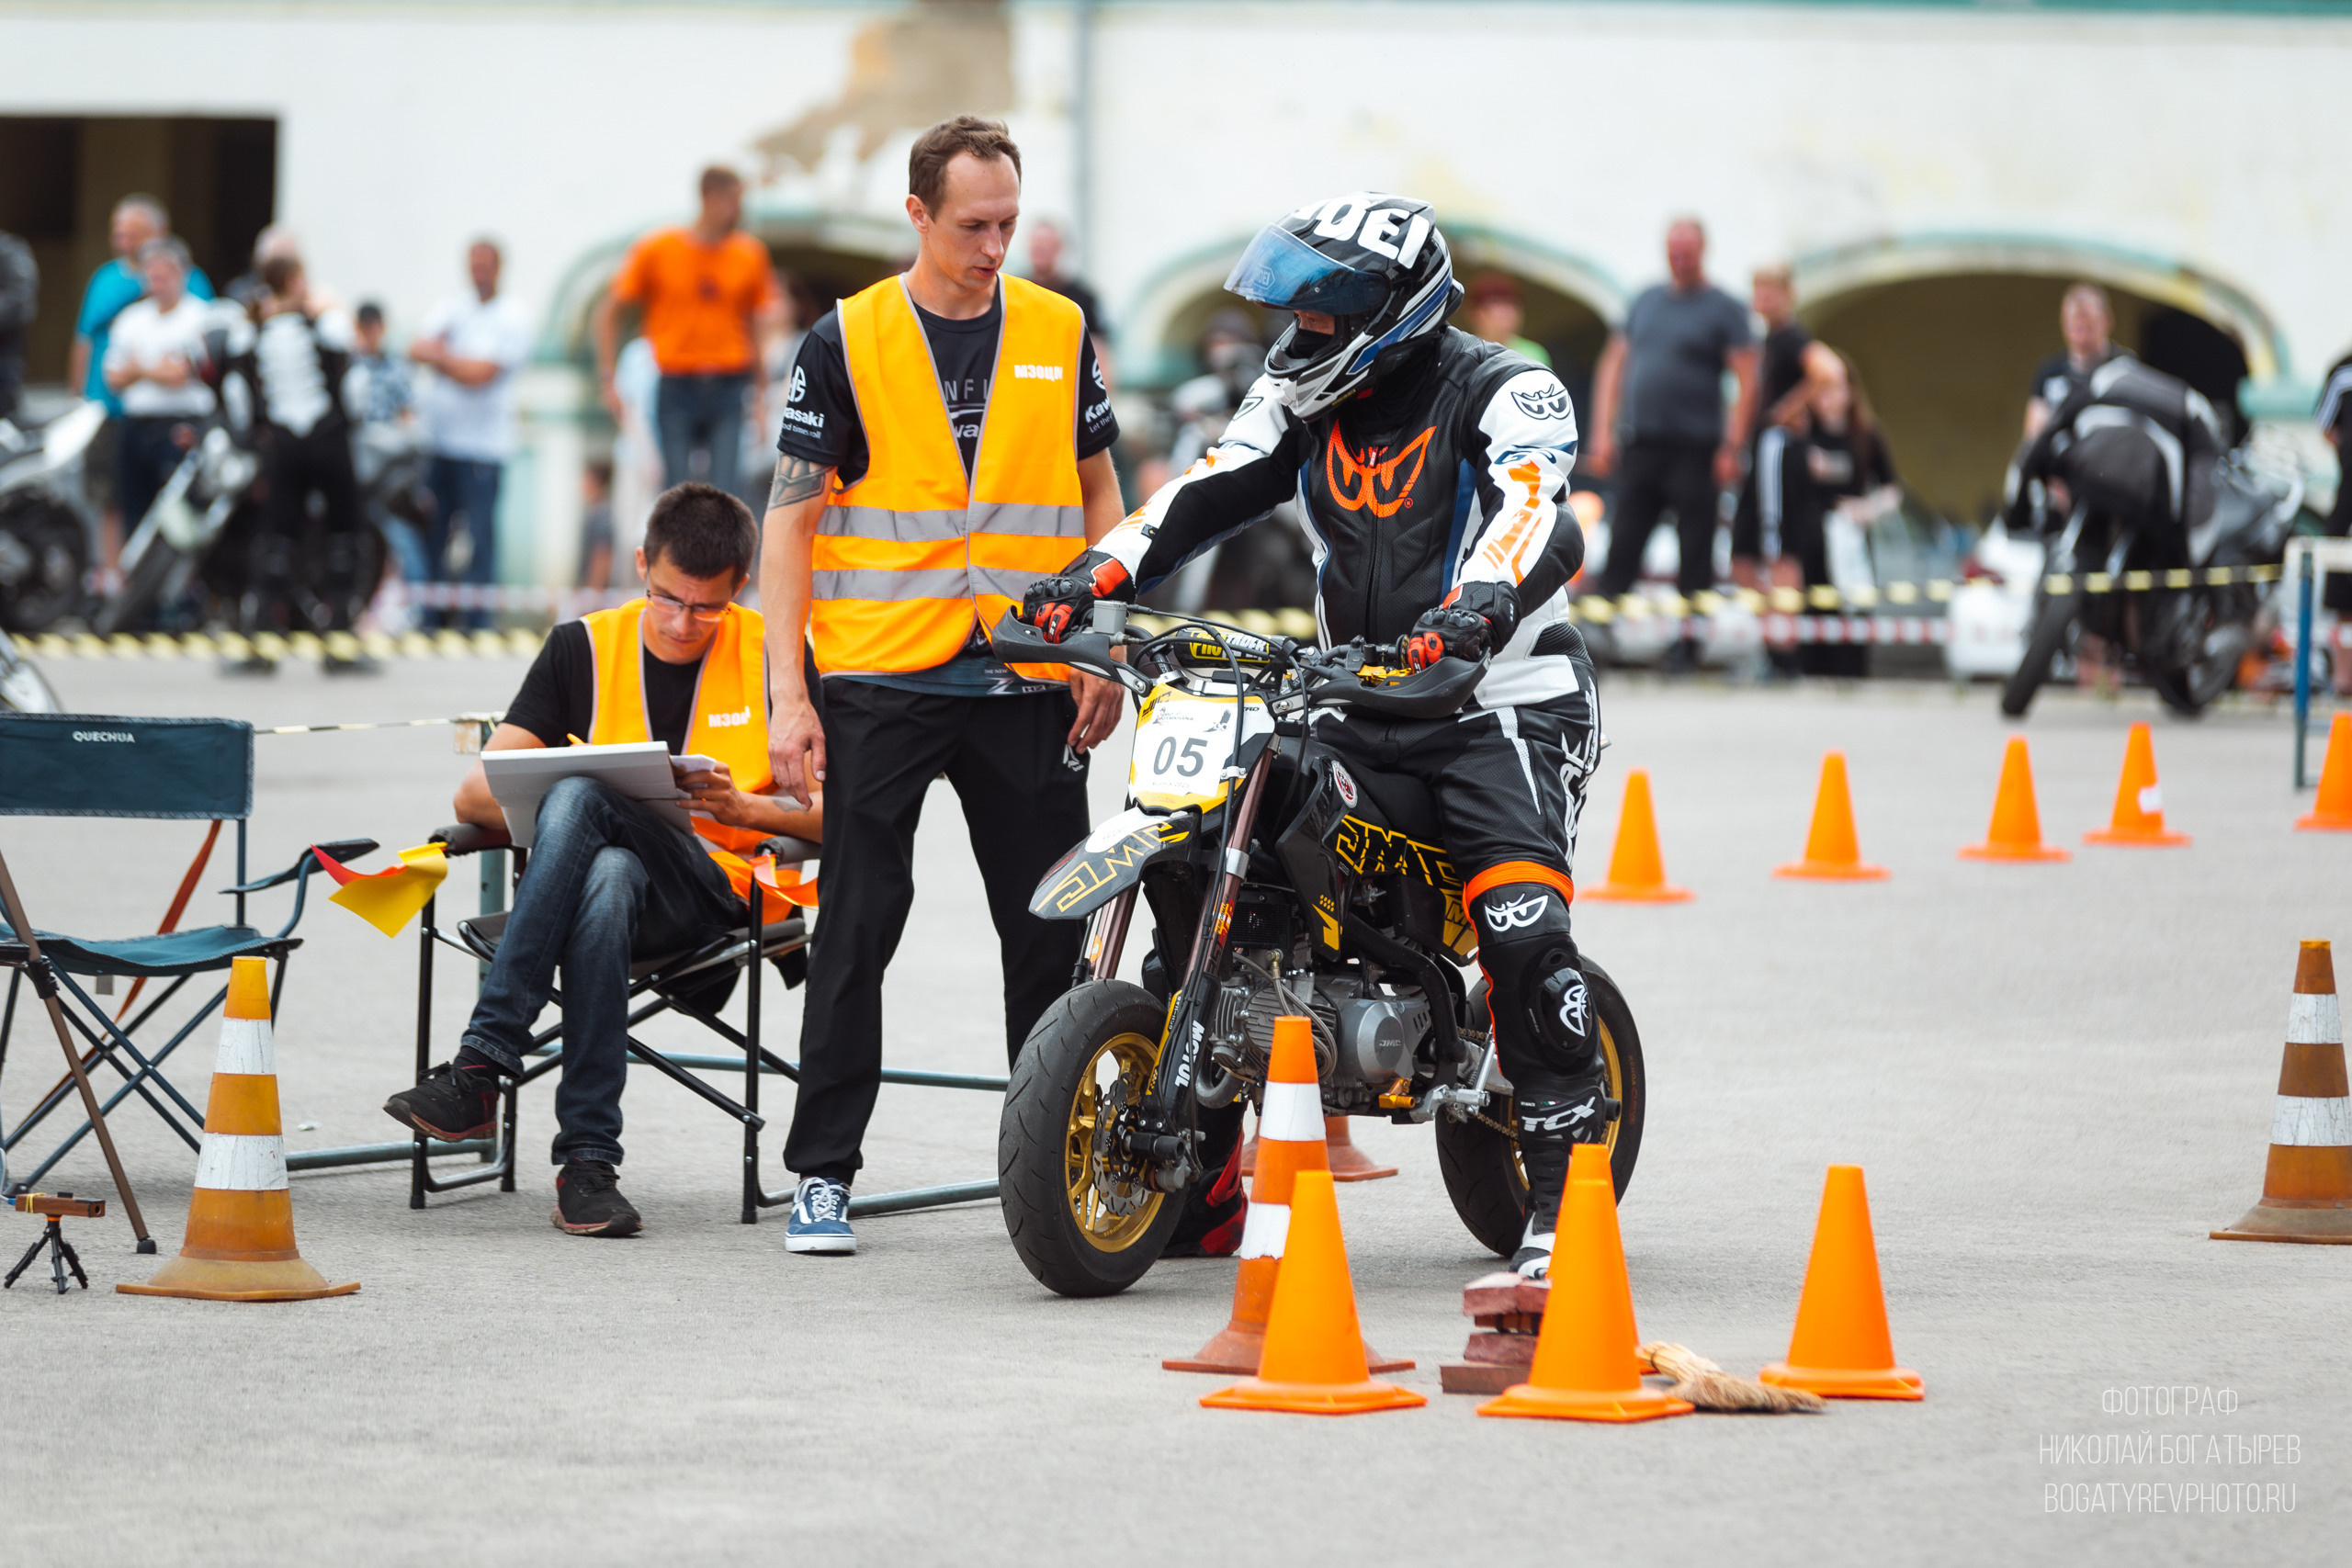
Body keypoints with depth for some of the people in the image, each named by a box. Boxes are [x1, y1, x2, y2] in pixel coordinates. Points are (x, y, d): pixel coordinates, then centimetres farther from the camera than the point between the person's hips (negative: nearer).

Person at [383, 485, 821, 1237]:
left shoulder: (773, 655, 6)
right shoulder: (584, 648, 11)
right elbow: (474, 794, 6)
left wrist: (743, 808, -15)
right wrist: (543, 804, -15)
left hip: (716, 894, -2)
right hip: (591, 869, 2)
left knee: (579, 799, -34)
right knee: (607, 879, -38)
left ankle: (481, 1065, -41)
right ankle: (588, 1159, -43)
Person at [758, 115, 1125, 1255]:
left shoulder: (1060, 334, 8)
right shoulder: (847, 340, -1)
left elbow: (1097, 495, 15)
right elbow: (791, 515, -1)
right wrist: (787, 693, -7)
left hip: (1029, 685, 3)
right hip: (882, 680, -2)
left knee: (1050, 935, 6)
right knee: (858, 928, -1)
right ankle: (822, 1170, 5)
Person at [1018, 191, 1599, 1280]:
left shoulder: (1504, 394, -10)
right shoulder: (1307, 399, 11)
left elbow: (1535, 514, -28)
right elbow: (1212, 490, 1)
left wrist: (1475, 610, -49)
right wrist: (1095, 578, -16)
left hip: (1499, 703, -7)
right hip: (1357, 705, 7)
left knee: (1523, 933, -26)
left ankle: (1566, 1193, -18)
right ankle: (1192, 1176, 8)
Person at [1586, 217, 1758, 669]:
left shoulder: (1723, 309, 1)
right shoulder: (1646, 301, 15)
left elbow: (1747, 381, -4)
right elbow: (1614, 365, 17)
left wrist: (1732, 447, -12)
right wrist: (1603, 433, 6)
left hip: (1695, 450, -4)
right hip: (1640, 444, 4)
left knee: (1695, 555, -1)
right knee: (1622, 547, 2)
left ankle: (1686, 644, 4)